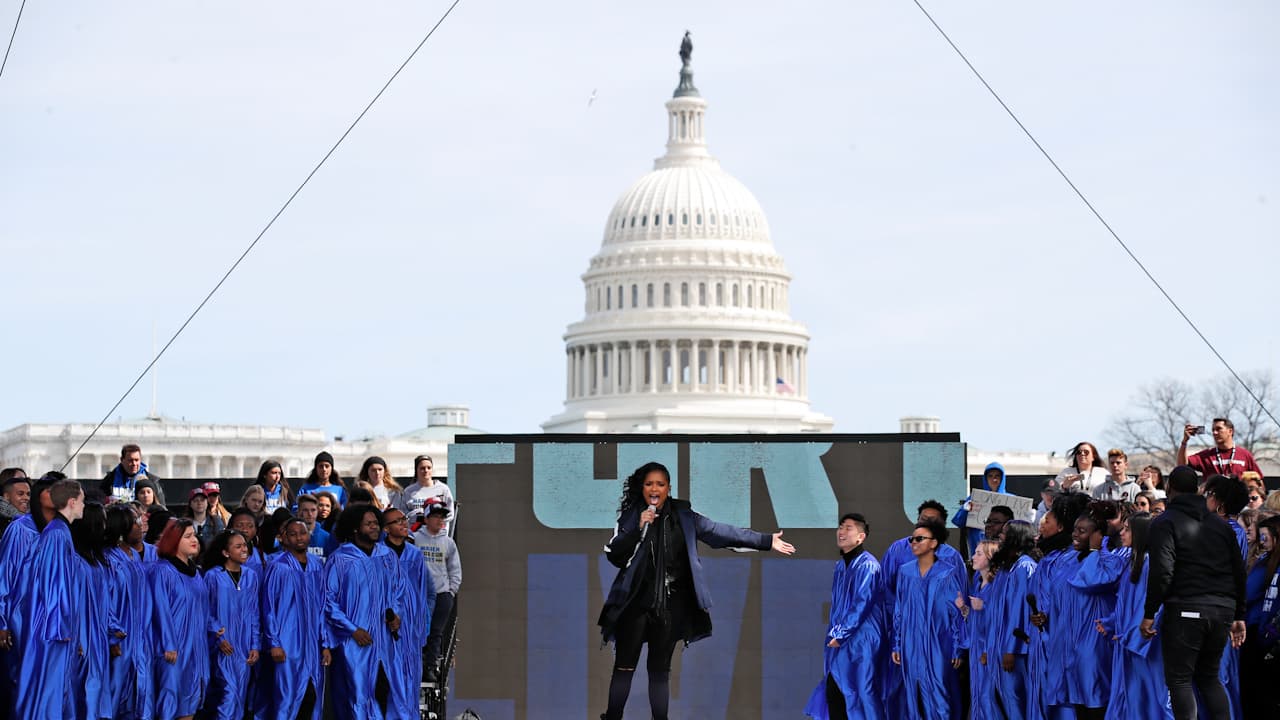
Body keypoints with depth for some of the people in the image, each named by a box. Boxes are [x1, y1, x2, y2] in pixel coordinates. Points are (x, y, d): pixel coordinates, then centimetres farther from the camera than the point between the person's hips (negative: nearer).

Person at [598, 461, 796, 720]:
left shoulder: (684, 517, 4)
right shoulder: (631, 516, 1)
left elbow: (722, 533, 5)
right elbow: (613, 555, -5)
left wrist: (766, 541, 4)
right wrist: (639, 529, -17)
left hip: (670, 605, 1)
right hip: (636, 602, -1)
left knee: (660, 670, 8)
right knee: (624, 667, -1)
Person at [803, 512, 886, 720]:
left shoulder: (867, 566, -12)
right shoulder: (840, 566, 14)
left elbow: (861, 604, -17)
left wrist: (841, 634, -14)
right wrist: (833, 634, 16)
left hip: (861, 643, -8)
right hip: (840, 642, 8)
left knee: (860, 694, -5)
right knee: (833, 694, 6)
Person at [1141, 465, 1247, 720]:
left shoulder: (1165, 523, -2)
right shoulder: (1221, 524, 16)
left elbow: (1161, 572, -14)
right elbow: (1239, 572, 17)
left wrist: (1149, 613, -10)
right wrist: (1239, 615, 22)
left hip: (1185, 610, -6)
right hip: (1222, 611, 6)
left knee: (1179, 679, 1)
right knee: (1209, 677, 18)